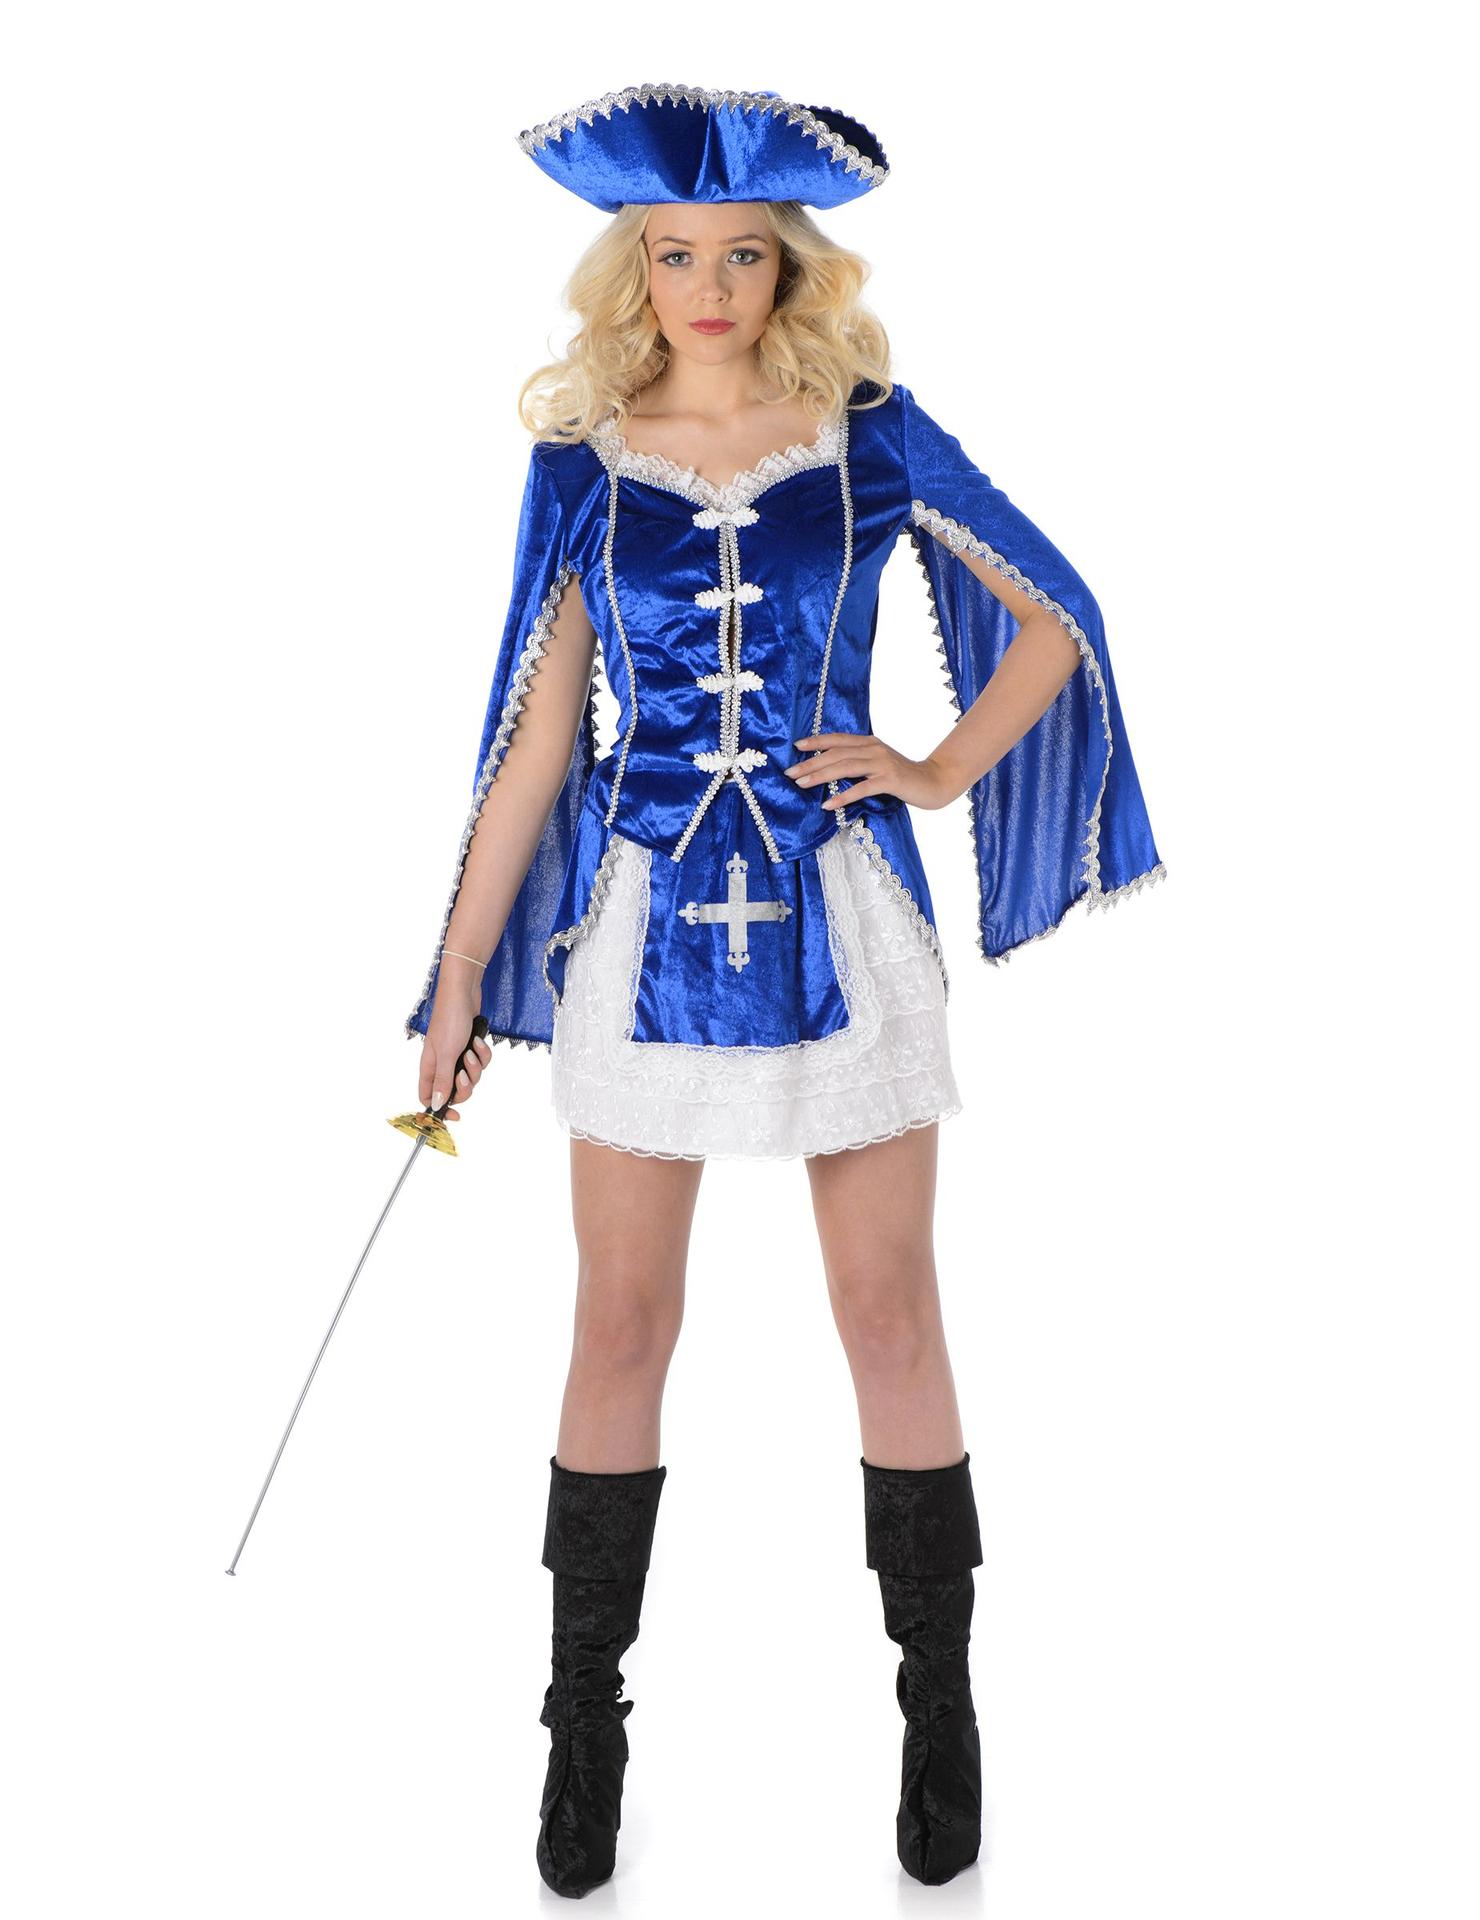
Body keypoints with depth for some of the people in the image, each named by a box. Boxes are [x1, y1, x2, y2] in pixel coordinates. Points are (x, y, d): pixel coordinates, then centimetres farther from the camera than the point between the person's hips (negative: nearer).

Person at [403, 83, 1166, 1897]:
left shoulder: (872, 437, 1)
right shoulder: (581, 459, 3)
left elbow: (1056, 620, 10)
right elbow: (537, 725, 5)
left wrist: (944, 771, -3)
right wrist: (460, 975, 5)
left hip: (840, 919, 0)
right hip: (649, 927, 1)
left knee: (888, 1310, 5)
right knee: (621, 1324, 5)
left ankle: (940, 1699, 22)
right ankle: (586, 1714, 21)